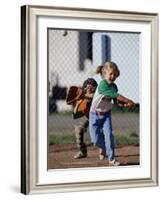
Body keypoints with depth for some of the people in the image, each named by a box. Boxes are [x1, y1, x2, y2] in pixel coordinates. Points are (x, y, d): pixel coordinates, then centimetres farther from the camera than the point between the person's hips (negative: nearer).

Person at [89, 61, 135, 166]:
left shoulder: (114, 86, -2)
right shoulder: (102, 85, -25)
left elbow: (117, 101, 5)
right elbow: (116, 95, -31)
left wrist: (124, 104, -15)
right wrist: (129, 101, -30)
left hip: (106, 114, 5)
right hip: (95, 114, -5)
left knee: (109, 134, -12)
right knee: (96, 139, -6)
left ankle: (111, 159, -4)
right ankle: (103, 146, 29)